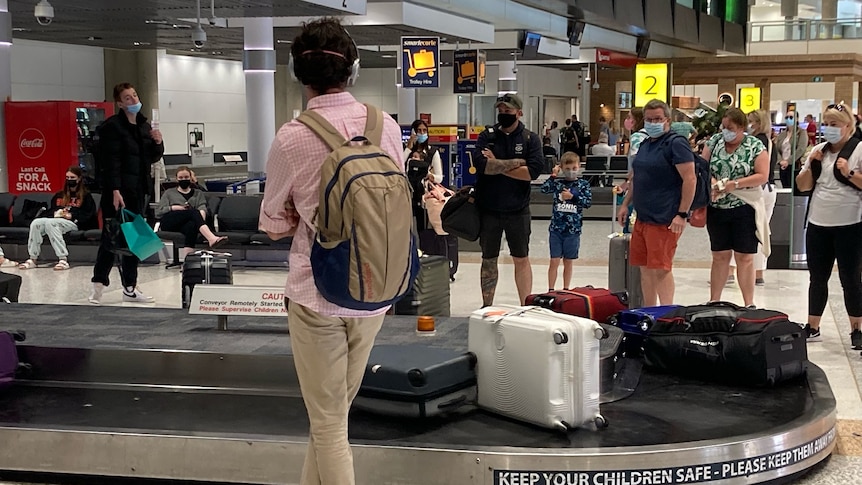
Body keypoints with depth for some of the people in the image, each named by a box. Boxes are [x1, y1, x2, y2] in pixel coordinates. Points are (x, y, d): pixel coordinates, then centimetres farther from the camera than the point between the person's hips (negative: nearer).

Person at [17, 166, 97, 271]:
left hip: (74, 222, -6)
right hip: (56, 219, 6)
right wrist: (55, 213, 2)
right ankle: (32, 259, -27)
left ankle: (63, 259, -43)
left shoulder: (86, 196, 9)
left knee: (50, 223, -35)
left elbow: (87, 215, -1)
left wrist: (71, 215, -14)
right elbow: (48, 211, 25)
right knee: (36, 223, -23)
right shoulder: (60, 195, 27)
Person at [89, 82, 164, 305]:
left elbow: (153, 158, 20)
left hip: (138, 190, 8)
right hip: (118, 190, -8)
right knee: (111, 237, -6)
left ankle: (130, 288, 16)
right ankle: (98, 285, 1)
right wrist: (115, 191, -22)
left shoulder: (144, 125, 14)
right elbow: (111, 161, -15)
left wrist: (158, 143, 0)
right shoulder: (113, 126, -9)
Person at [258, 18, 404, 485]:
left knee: (328, 424, 9)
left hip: (316, 295, -4)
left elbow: (274, 227, -3)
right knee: (332, 412, 22)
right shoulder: (387, 127, -6)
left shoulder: (291, 139, -15)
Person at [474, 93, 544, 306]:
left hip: (517, 210, -1)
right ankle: (487, 307, 19)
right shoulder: (487, 136, 3)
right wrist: (514, 163, -13)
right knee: (488, 259, 10)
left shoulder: (530, 139, 0)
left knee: (522, 259, 6)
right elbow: (481, 164, -15)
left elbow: (533, 170, -15)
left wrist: (497, 166, -13)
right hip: (488, 209, 1)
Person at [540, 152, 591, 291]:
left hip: (573, 229, 0)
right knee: (554, 261, -1)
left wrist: (572, 196, -15)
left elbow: (588, 202, -6)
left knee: (568, 262, 10)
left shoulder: (583, 184, 3)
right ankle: (551, 290, 6)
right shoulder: (558, 182, 3)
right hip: (556, 227, 0)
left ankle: (566, 289, 20)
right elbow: (544, 189, -12)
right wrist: (553, 176, -14)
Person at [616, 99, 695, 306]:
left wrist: (682, 214, -19)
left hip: (664, 220, -9)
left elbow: (690, 179, -16)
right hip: (642, 218, 9)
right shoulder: (645, 145, 17)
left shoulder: (676, 144, -9)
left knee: (660, 269, -9)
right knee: (645, 268, 11)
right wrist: (625, 204, 22)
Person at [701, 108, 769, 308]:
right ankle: (714, 301, 15)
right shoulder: (715, 141, 6)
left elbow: (762, 176, -10)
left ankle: (749, 305, 5)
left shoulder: (755, 146, -4)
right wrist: (711, 181, -15)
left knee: (745, 257, 0)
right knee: (720, 256, 9)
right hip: (717, 208, 3)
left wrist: (736, 184, -19)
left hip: (744, 208, -3)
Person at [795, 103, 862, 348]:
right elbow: (802, 185, 11)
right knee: (817, 278, 11)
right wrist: (811, 165, -4)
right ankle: (812, 327, 20)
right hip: (818, 224, 5)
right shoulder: (818, 150, 8)